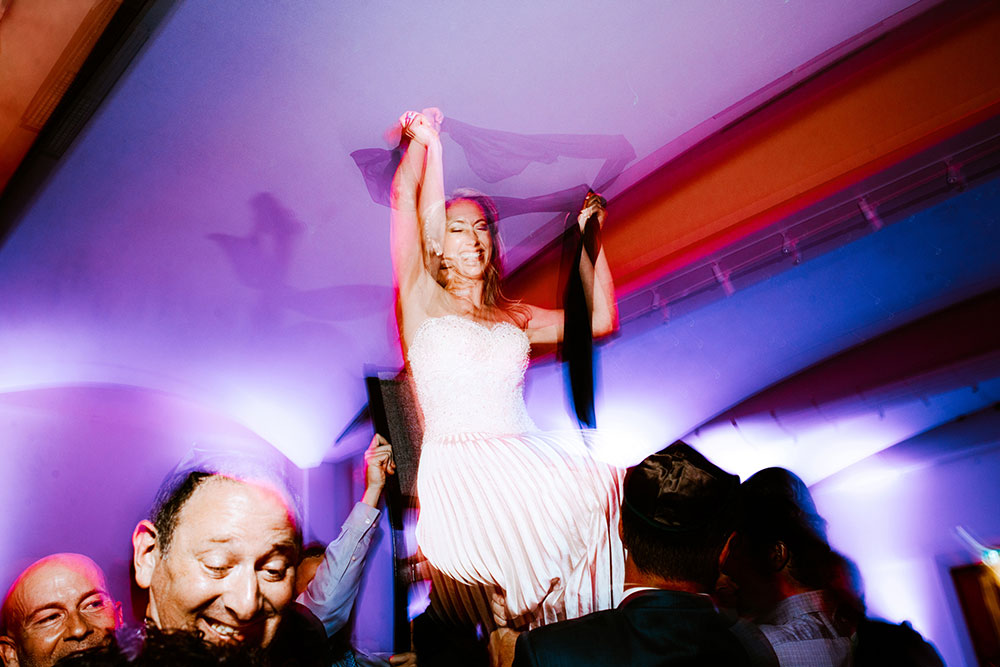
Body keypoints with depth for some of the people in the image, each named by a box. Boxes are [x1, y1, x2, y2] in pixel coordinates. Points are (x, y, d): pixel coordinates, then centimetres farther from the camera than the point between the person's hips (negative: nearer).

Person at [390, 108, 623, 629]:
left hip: (526, 459, 5)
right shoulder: (422, 302, 10)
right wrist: (424, 138, 20)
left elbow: (601, 319, 24)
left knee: (614, 490, -22)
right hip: (457, 465, -5)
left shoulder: (515, 317, 23)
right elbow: (404, 198, 3)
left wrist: (589, 239, 26)